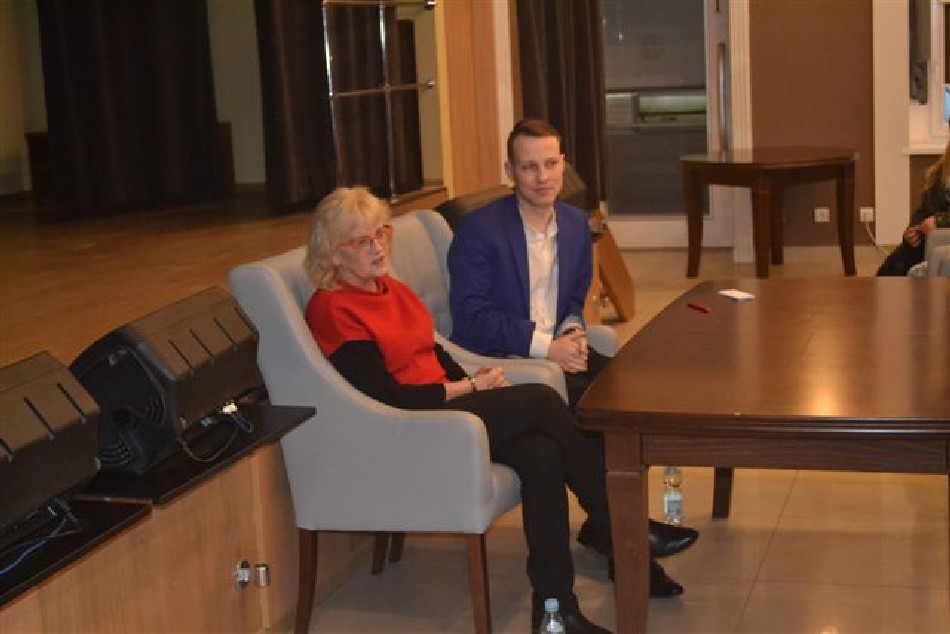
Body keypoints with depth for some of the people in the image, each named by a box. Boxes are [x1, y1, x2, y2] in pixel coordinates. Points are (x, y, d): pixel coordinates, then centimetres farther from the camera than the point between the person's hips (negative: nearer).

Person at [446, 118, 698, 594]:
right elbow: (470, 317, -15)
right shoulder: (478, 230, -10)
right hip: (501, 362, -6)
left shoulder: (576, 224, 10)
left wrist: (572, 331, -4)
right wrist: (544, 346, -21)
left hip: (556, 349, 7)